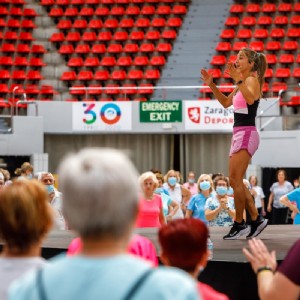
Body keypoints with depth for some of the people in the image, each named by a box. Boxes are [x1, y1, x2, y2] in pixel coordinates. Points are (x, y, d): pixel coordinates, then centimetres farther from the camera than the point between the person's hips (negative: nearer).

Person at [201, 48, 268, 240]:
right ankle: (256, 219, 16)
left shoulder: (252, 80, -10)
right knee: (236, 182, 11)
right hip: (239, 134, 10)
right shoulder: (242, 83, 17)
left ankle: (239, 224, -2)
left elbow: (250, 99, -31)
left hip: (247, 134, -10)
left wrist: (238, 79, -36)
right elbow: (226, 102, 26)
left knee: (235, 180, -9)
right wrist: (211, 85, 17)